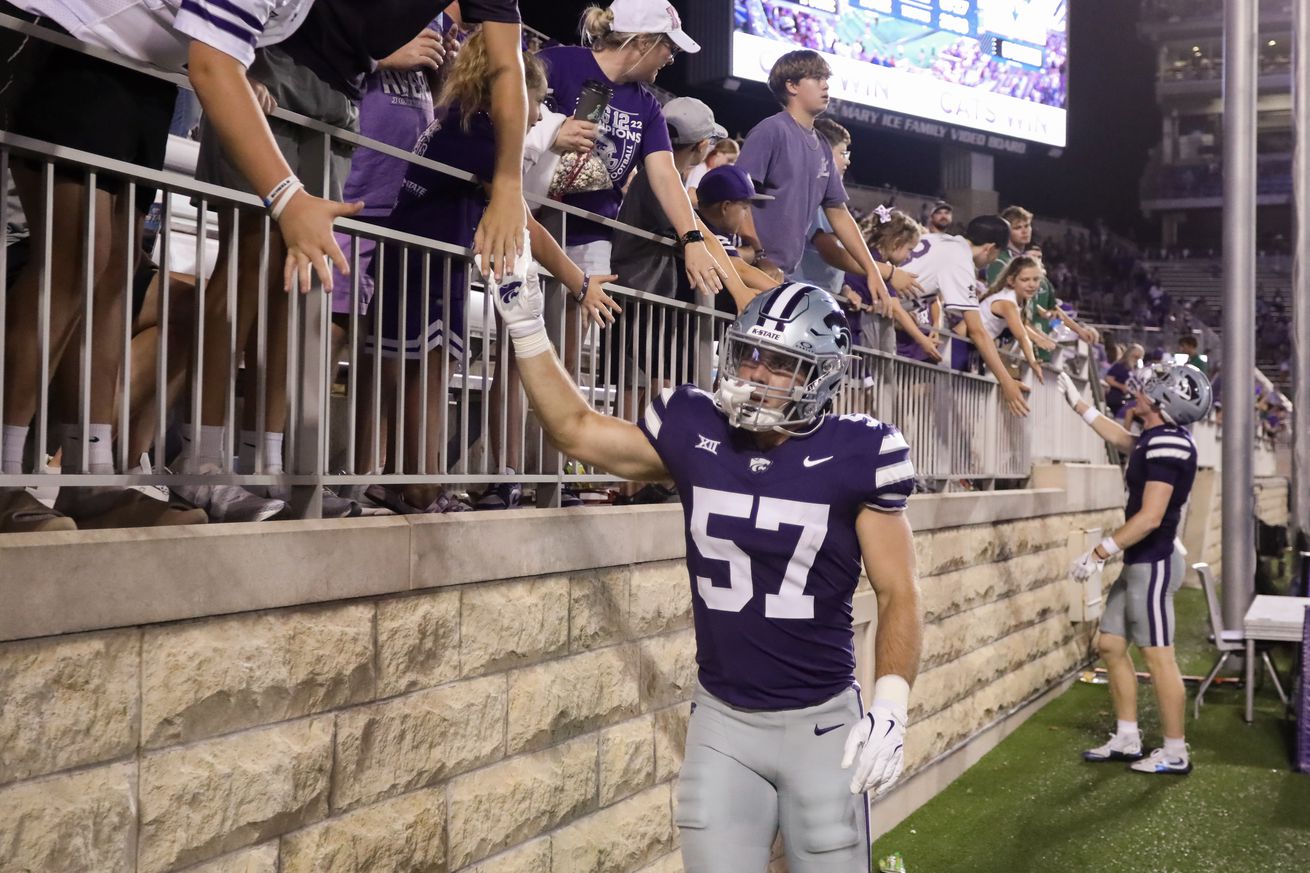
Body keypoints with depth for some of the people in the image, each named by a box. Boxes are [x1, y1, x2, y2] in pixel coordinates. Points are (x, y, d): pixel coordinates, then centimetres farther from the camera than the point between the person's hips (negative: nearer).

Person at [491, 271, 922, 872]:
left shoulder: (854, 455, -10)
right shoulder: (694, 433, -2)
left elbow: (897, 592, -6)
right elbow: (575, 430, 11)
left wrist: (891, 703, -17)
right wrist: (526, 330, 7)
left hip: (821, 723, -2)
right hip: (721, 720, 3)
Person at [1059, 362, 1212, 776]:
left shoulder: (1168, 443, -20)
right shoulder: (1156, 439, 9)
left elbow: (1150, 517, -25)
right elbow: (1119, 438, 33)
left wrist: (1099, 553, -20)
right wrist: (1077, 403, 34)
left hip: (1153, 564, -10)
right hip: (1139, 563, 10)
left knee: (1158, 657, -3)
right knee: (1111, 645, 12)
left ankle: (1175, 754, 6)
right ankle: (1127, 740, 20)